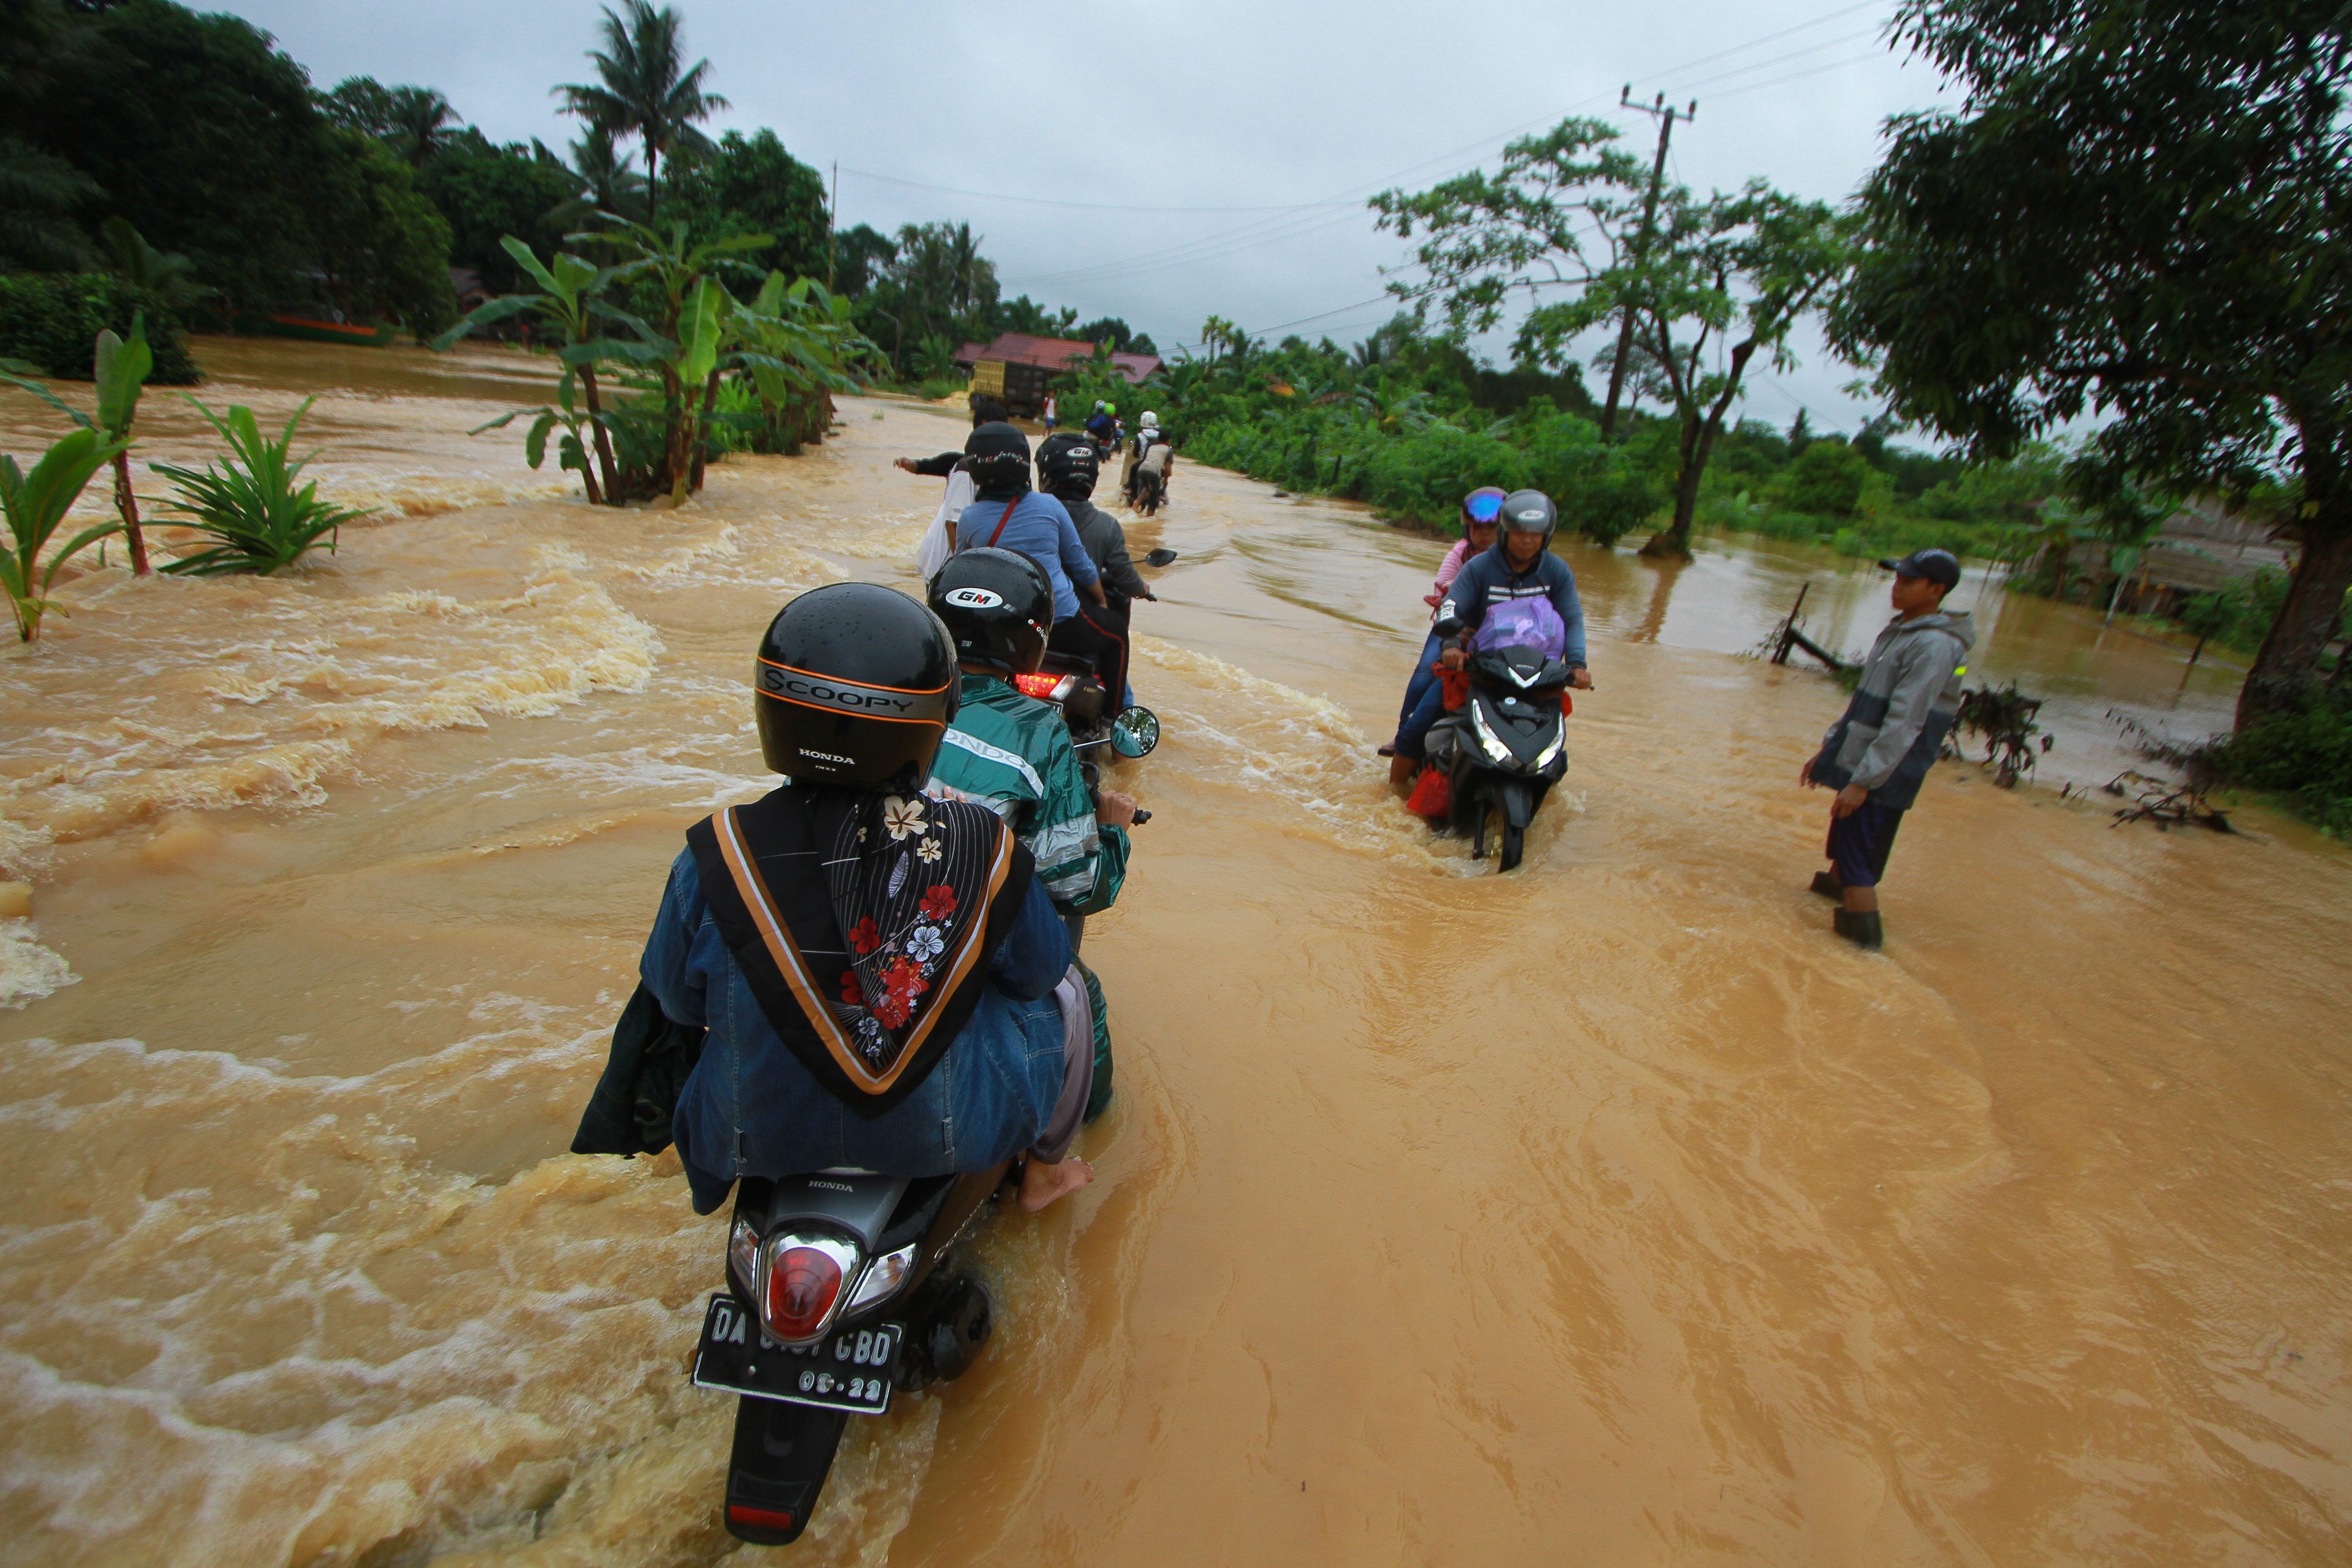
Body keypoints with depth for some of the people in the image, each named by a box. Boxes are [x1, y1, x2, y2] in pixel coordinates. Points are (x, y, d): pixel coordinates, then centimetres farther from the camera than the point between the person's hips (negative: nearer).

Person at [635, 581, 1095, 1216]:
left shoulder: (718, 856, -20)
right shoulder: (984, 847, -20)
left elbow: (675, 996, -4)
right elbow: (1038, 967, -4)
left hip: (756, 1133, 2)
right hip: (950, 1132, -1)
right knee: (1059, 997, 24)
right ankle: (1045, 1169, 45)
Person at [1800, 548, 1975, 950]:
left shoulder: (1936, 646, -18)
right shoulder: (1900, 631, 12)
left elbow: (1905, 723, -23)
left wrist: (1863, 781, -24)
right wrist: (1828, 748, 19)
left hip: (1882, 776, -9)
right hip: (1858, 764, 9)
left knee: (1857, 859, -4)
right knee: (1845, 843, 23)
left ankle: (1863, 929, 6)